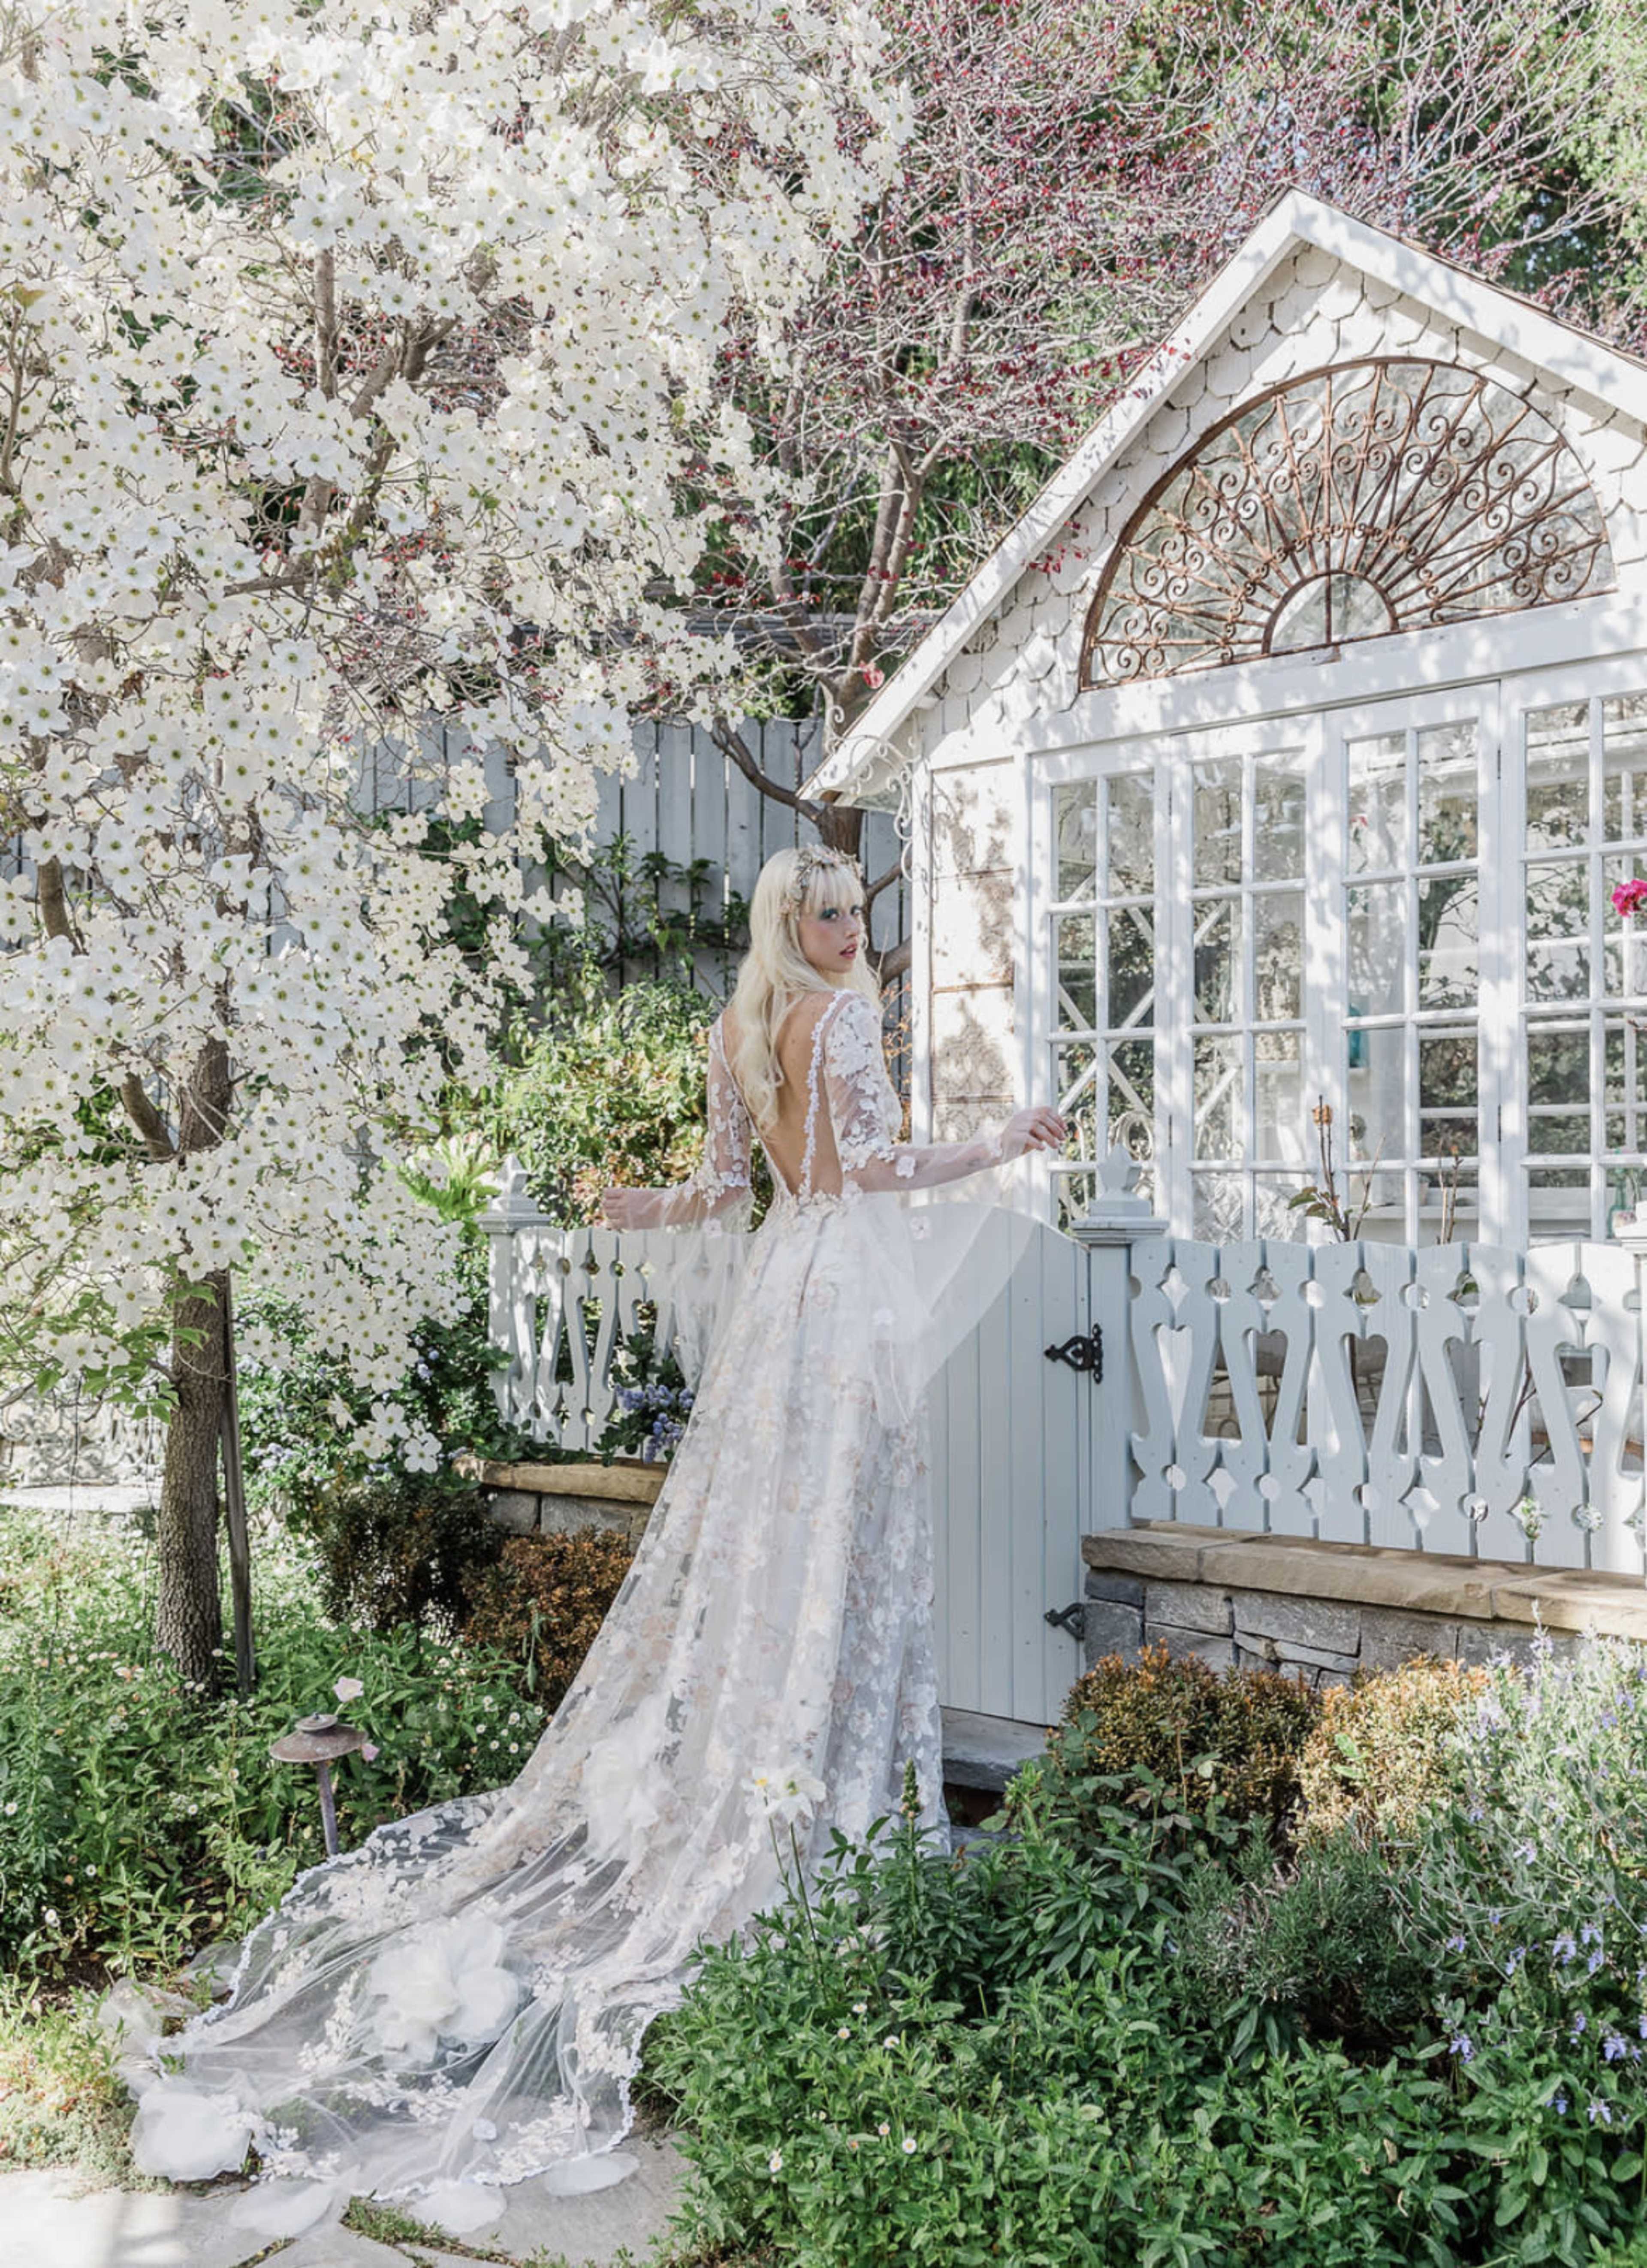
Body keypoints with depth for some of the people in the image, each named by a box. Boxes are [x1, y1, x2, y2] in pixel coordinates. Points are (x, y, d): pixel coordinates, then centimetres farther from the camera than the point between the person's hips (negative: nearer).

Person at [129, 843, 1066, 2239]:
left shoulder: (735, 1030, 14)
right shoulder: (845, 1010, -8)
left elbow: (724, 1186, 14)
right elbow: (876, 1161, -15)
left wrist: (638, 1212, 31)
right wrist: (1005, 1149, -7)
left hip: (778, 1271, 8)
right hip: (850, 1273, -7)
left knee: (754, 1518, 11)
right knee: (834, 1523, -5)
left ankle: (707, 1792, 16)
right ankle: (816, 1798, -1)